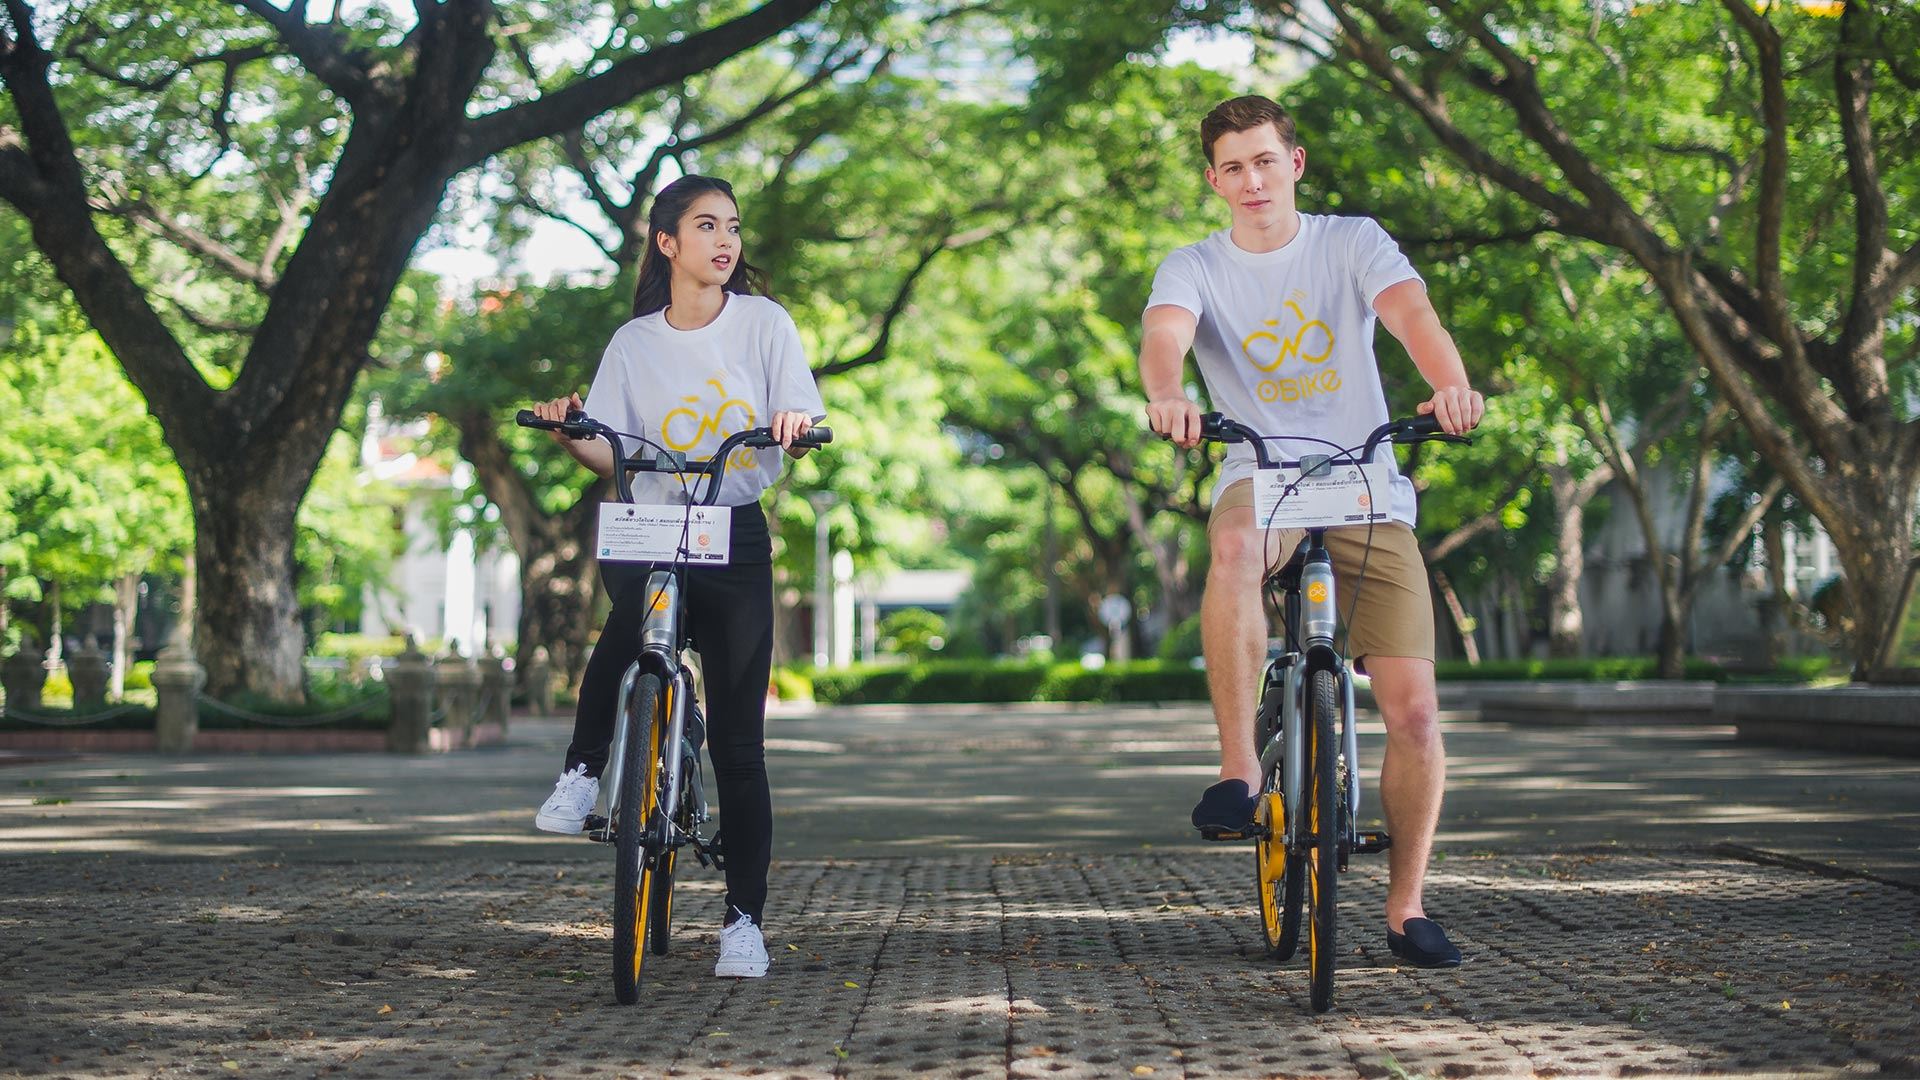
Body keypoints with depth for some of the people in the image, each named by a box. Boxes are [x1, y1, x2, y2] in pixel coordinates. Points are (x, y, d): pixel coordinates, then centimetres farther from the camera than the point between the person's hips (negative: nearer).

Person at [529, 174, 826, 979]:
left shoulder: (763, 322, 3)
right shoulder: (635, 344, 5)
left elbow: (805, 421, -5)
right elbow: (610, 456, 1)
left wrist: (797, 424, -28)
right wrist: (568, 436, -20)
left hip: (737, 538, 0)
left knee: (736, 738, -1)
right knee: (634, 603, -38)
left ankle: (744, 918, 6)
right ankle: (582, 771, -21)